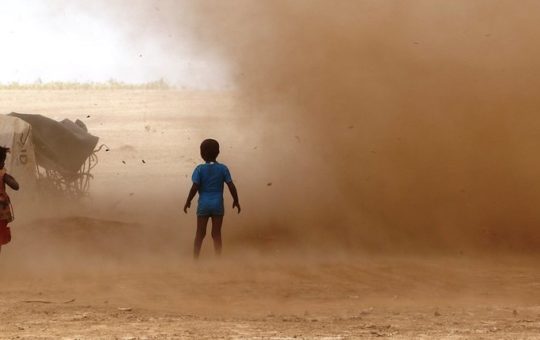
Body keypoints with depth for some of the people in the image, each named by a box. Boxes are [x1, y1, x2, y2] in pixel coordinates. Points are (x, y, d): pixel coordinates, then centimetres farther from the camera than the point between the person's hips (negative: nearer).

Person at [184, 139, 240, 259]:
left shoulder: (200, 169, -7)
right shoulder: (223, 168, -3)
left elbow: (195, 187, -12)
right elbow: (231, 186, -4)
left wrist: (188, 201, 0)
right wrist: (236, 201, 8)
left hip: (204, 204, -1)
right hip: (218, 204, 1)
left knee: (200, 234, 9)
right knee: (216, 234, 6)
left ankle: (195, 259, 9)